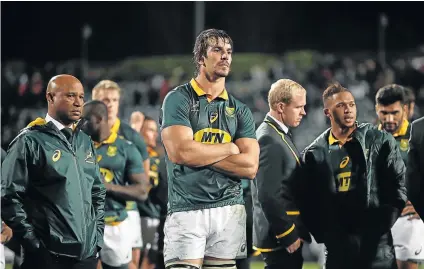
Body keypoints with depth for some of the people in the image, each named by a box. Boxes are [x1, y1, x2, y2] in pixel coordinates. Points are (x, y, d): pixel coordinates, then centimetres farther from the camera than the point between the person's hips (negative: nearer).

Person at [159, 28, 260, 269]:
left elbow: (250, 166, 2)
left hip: (229, 210, 4)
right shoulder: (178, 99, 2)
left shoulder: (240, 111, 14)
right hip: (186, 210, -4)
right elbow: (180, 152, -14)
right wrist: (231, 148, -1)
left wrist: (199, 153, -7)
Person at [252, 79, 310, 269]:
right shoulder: (269, 140, -16)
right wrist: (288, 235, -19)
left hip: (288, 235, 10)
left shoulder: (279, 134, 15)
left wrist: (296, 232, 16)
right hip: (281, 239, -10)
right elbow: (268, 196, -22)